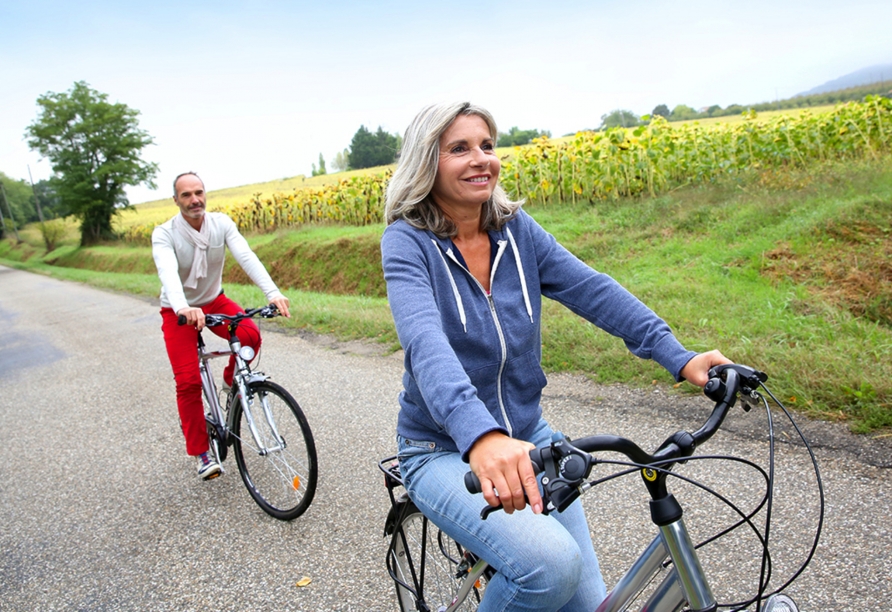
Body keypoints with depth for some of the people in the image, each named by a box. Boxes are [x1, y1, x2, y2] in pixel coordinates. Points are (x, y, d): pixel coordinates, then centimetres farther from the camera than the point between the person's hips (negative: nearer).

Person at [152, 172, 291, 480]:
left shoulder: (222, 223, -13)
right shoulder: (164, 234, -20)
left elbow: (246, 256, -29)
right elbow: (168, 272, -39)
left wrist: (273, 292, -45)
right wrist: (183, 307, -61)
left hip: (214, 301, 2)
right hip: (178, 312, -2)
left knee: (250, 335, -28)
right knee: (188, 381, -12)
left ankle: (231, 379, 5)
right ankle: (202, 453, 4)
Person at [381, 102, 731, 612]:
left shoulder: (517, 229, -1)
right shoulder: (408, 242, -16)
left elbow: (595, 292, -11)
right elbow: (426, 343, -33)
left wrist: (679, 358, -24)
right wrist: (481, 436, -50)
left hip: (527, 439, 5)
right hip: (447, 451, -4)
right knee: (550, 565, -27)